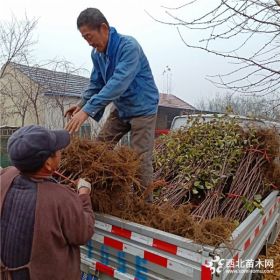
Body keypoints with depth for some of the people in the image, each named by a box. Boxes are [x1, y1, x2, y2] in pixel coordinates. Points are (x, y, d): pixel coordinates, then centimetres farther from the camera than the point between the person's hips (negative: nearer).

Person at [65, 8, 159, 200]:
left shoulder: (129, 46, -25)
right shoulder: (96, 53, 0)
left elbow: (119, 83, -36)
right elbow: (96, 83, 13)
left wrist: (87, 110, -41)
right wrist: (82, 104, -1)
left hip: (142, 109, -8)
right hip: (121, 108, 8)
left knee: (141, 159, -8)